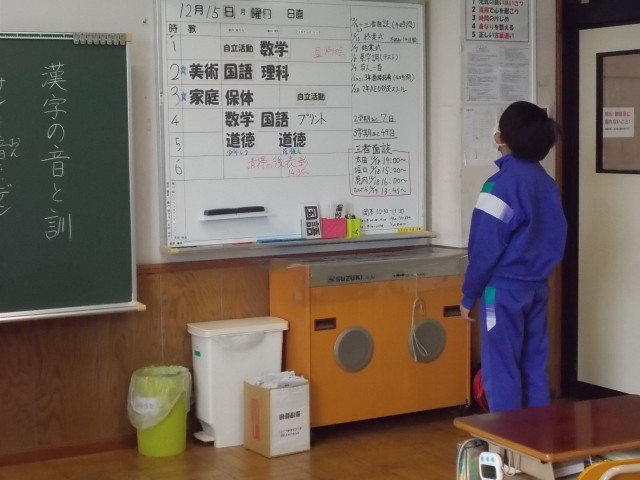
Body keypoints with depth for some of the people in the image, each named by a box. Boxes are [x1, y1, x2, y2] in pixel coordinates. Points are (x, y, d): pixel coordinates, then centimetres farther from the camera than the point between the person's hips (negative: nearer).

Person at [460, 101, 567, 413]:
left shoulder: (502, 182, -16)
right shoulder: (547, 183, 6)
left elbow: (486, 245, -15)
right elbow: (554, 240, 13)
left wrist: (469, 294, -8)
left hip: (504, 289, -7)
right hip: (537, 287, 7)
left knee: (500, 370, 0)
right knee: (535, 367, 12)